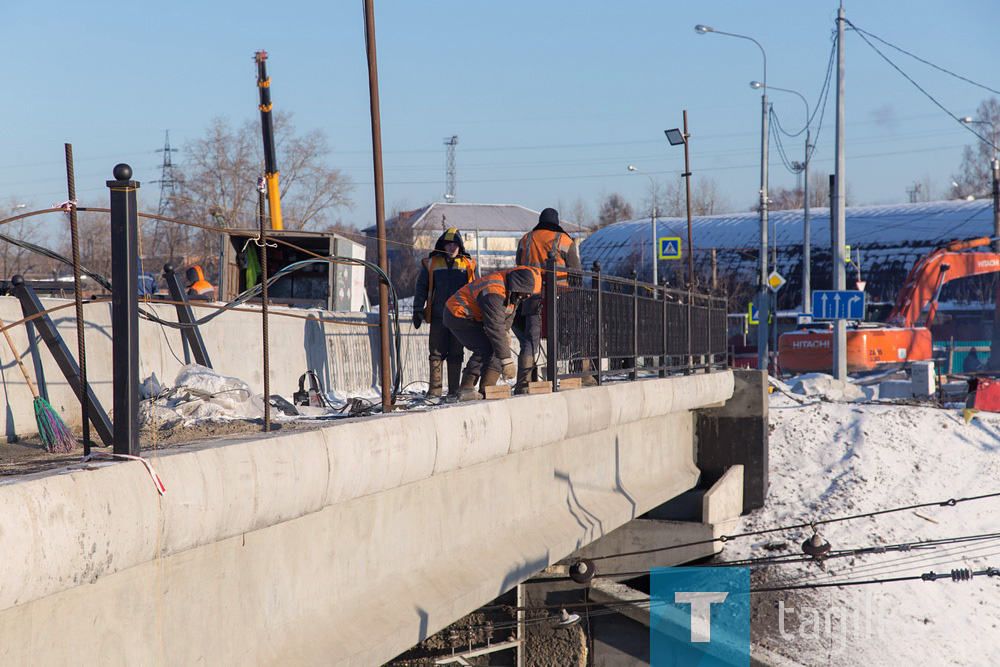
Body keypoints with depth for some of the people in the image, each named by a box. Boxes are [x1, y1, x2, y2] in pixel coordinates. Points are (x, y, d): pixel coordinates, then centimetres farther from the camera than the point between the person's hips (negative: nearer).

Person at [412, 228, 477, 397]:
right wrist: (417, 310, 3)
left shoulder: (468, 265, 10)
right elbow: (421, 288, 10)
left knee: (456, 353, 2)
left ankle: (454, 389, 7)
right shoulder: (431, 264, 9)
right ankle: (435, 388, 2)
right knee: (437, 352, -2)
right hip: (438, 315, 0)